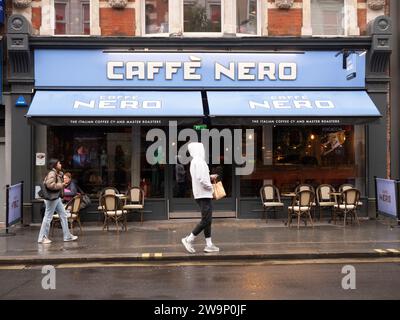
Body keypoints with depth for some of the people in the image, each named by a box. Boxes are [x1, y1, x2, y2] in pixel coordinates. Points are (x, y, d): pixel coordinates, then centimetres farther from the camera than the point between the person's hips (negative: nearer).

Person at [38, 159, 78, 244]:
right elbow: (50, 185, -29)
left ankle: (67, 236, 17)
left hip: (57, 198, 10)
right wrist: (61, 185, -19)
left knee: (63, 215, 11)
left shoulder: (58, 174, 12)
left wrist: (62, 185, 8)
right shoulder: (52, 174, -17)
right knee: (48, 217, -2)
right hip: (52, 198, -10)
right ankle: (42, 238, 9)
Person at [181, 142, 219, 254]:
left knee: (207, 220, 10)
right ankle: (189, 239, -2)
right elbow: (201, 179, -24)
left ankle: (209, 244, 12)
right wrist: (210, 186, -10)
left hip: (202, 195, 10)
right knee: (206, 220, -7)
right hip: (204, 194, -10)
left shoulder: (194, 161, 15)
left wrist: (210, 177, 14)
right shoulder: (199, 161, -15)